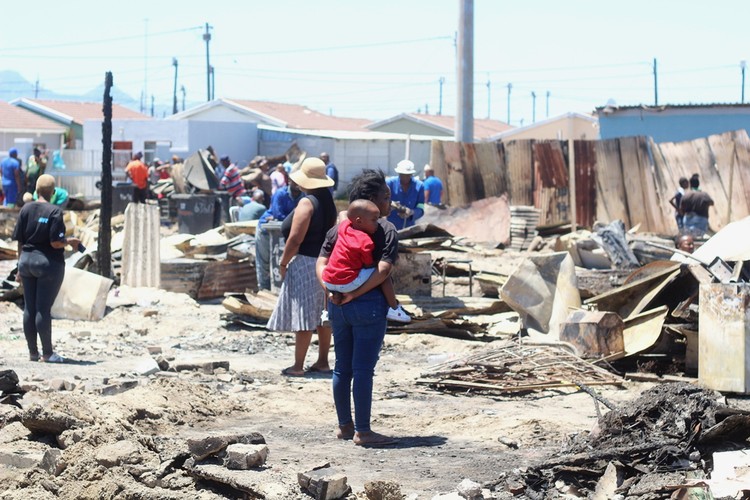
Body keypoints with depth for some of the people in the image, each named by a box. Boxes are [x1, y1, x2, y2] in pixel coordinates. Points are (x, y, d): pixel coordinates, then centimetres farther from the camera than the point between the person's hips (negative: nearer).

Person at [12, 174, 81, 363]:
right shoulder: (54, 211, -13)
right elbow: (55, 242, -18)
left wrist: (21, 264, 13)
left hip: (27, 261, 5)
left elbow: (19, 240, 5)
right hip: (49, 263, -5)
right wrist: (70, 241, 1)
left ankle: (33, 352, 16)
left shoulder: (26, 209, 3)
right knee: (43, 308, -2)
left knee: (29, 308, 9)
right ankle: (47, 353, 5)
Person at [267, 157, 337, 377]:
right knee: (323, 314, 12)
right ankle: (322, 361, 17)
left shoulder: (307, 203, -15)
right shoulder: (329, 202, 10)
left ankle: (298, 366, -4)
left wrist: (283, 263, -9)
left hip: (305, 263, -9)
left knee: (303, 316, -6)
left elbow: (295, 239, -18)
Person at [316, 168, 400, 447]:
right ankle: (362, 431, 1)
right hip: (368, 305, -6)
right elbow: (384, 270, -18)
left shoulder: (339, 229, 12)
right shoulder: (386, 229, -6)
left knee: (342, 368, 14)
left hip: (338, 306, 6)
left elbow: (321, 263, 4)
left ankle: (344, 425, 23)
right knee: (363, 369, -3)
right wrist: (355, 294, -15)